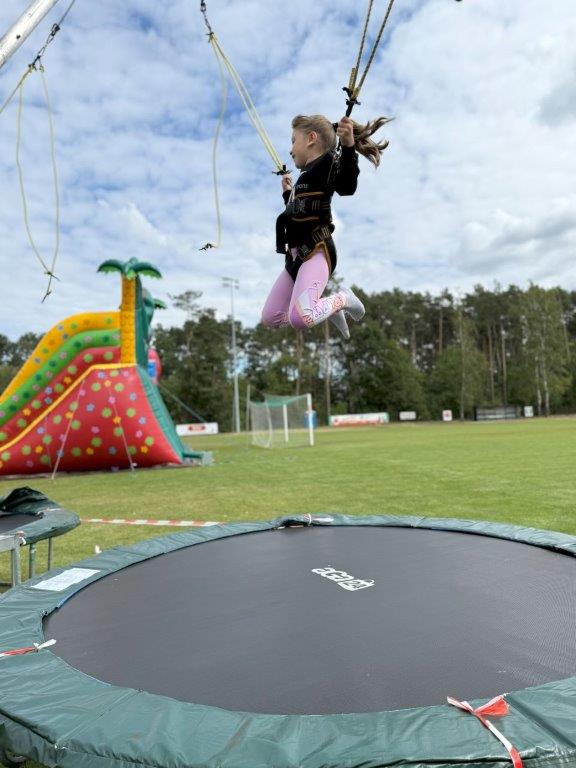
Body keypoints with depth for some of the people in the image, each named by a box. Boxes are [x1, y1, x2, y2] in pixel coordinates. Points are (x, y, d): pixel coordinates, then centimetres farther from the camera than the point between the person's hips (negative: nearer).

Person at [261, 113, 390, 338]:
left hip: (316, 252, -9)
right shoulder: (308, 176, 19)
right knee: (270, 319, 10)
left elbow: (347, 186, -29)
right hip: (296, 254, 9)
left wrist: (348, 146, -42)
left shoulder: (328, 162, -5)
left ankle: (342, 299, 1)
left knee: (299, 318, -30)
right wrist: (288, 192, 35)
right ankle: (328, 310, 23)